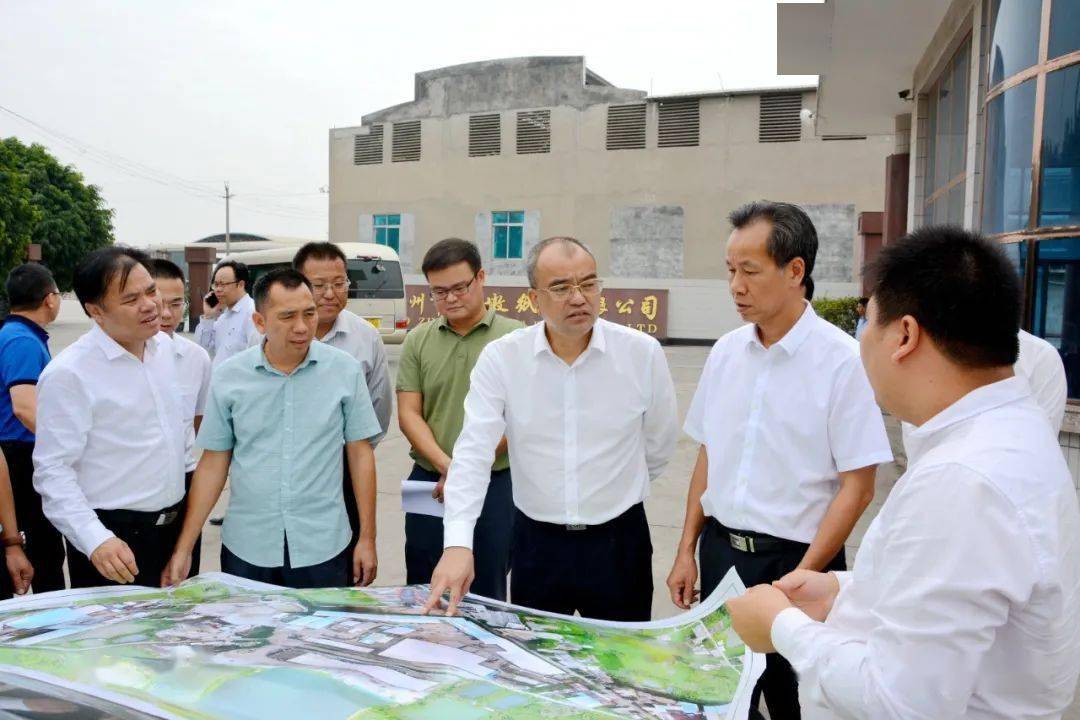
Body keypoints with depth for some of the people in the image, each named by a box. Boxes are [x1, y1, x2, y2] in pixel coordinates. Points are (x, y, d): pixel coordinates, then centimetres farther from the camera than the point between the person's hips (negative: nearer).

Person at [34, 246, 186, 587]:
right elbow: (53, 469, -18)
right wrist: (95, 540, -28)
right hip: (113, 538, -7)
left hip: (174, 528, 7)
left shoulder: (164, 345, 4)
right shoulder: (68, 374, -17)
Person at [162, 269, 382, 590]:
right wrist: (184, 549, 1)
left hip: (323, 548, -1)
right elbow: (213, 463, 4)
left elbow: (360, 454, 1)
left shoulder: (345, 370, -4)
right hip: (246, 550, 1)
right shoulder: (228, 377, -2)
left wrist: (368, 539, 0)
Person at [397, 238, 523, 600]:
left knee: (487, 595, 11)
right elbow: (408, 414, 0)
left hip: (496, 484, -2)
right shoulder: (418, 341, 5)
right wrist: (446, 466, -14)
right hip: (429, 483, 3)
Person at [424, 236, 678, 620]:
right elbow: (473, 452, -14)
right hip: (535, 541, 1)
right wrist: (458, 544, -25)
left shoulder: (643, 352, -9)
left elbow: (657, 447, 5)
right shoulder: (501, 357, -9)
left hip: (619, 541, 0)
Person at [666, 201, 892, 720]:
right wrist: (687, 551, 8)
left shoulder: (841, 360, -14)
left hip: (793, 560, -5)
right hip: (719, 552, 5)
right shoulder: (725, 352, 2)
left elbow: (857, 487, -13)